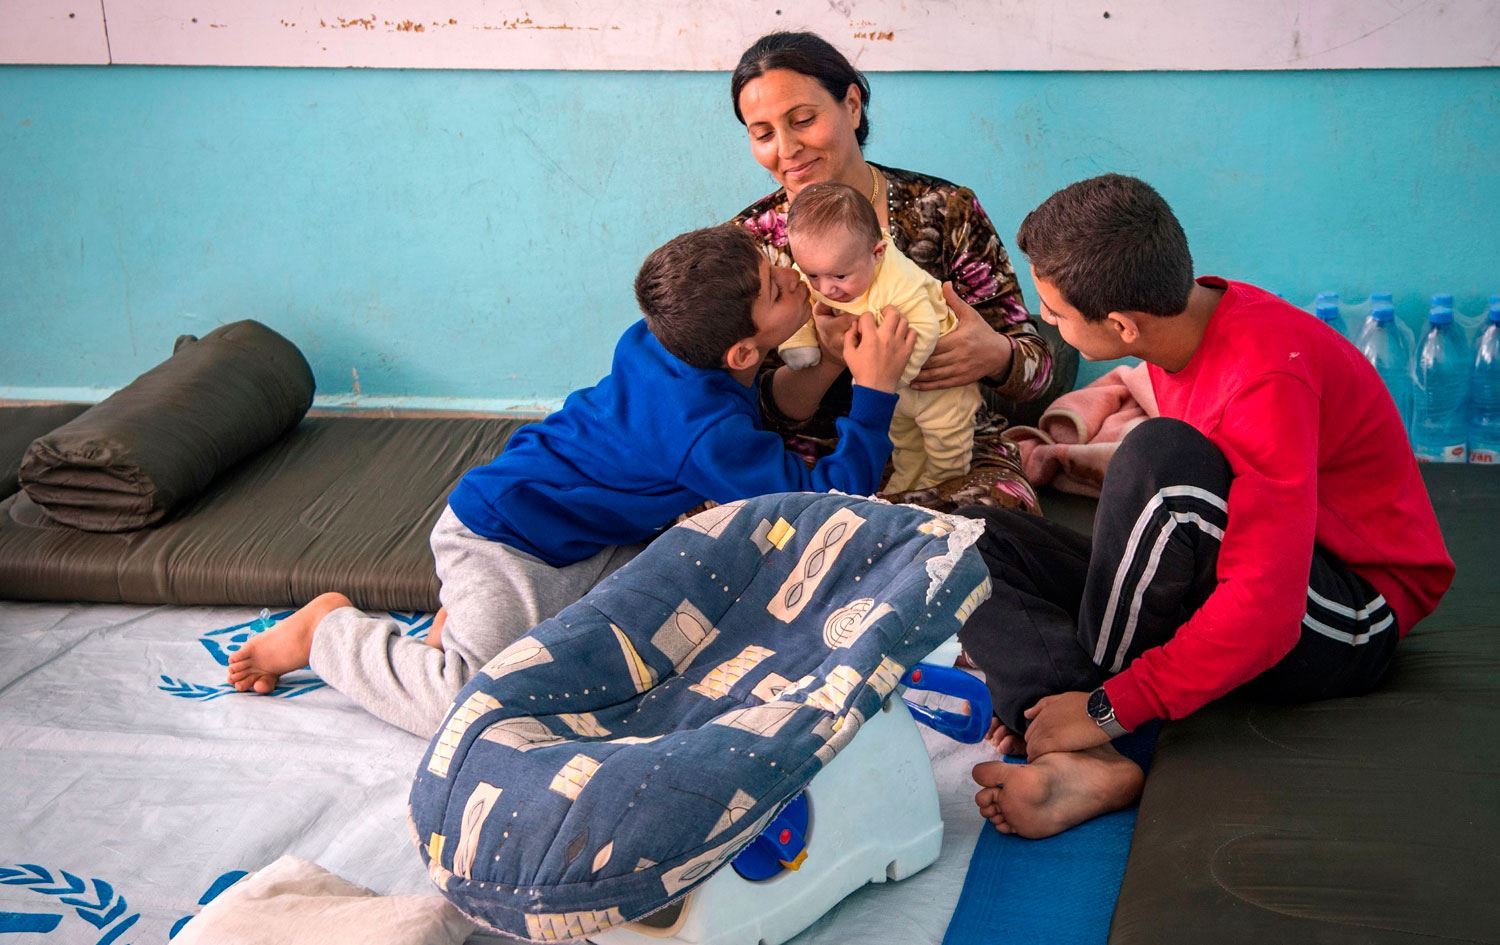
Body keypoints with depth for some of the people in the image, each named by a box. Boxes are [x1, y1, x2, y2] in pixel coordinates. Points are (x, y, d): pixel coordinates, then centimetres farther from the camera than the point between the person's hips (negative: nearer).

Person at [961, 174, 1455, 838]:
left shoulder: (1267, 377, -26)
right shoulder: (1180, 329, 0)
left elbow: (1263, 613, -32)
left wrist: (1106, 707, -27)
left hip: (1346, 627, -9)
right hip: (1213, 601, 9)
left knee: (1162, 455, -34)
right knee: (967, 538, -5)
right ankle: (1088, 764, -28)